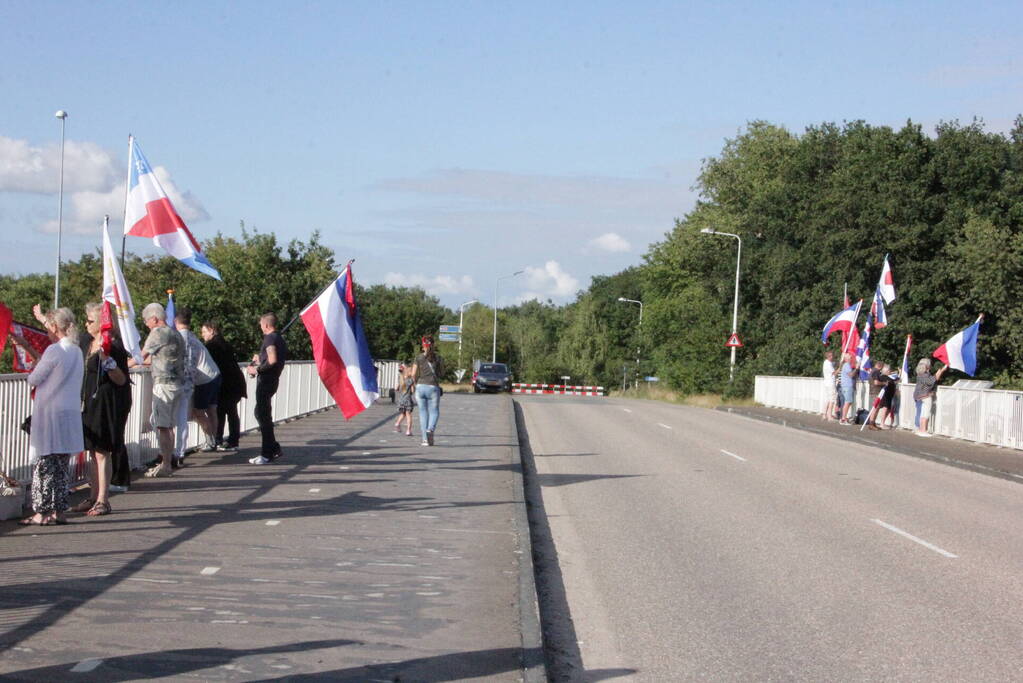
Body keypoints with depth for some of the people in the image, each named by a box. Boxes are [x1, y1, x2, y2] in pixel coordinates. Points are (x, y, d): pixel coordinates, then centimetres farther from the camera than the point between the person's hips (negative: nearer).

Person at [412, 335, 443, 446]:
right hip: (433, 387, -1)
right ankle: (430, 429, -22)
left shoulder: (418, 358, 0)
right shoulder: (437, 357, 0)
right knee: (434, 411, 8)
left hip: (420, 387, 1)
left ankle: (425, 439, 4)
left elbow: (413, 374, -2)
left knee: (423, 412, 8)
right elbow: (442, 373, 7)